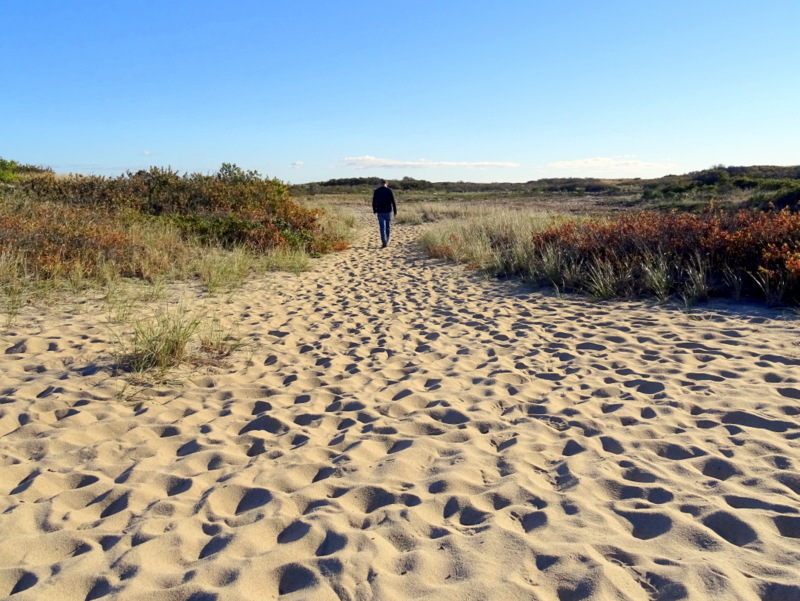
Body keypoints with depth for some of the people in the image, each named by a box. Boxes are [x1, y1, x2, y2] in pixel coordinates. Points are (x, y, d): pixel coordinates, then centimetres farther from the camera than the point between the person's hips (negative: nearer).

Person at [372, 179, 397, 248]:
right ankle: (386, 241, 21)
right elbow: (393, 202, -7)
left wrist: (374, 211, 14)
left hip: (380, 212, 1)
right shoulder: (389, 190, -4)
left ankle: (384, 242, -8)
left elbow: (374, 202, 2)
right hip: (388, 211, -1)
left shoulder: (376, 191, 0)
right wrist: (395, 211, -1)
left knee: (382, 228, 2)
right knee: (388, 227, 14)